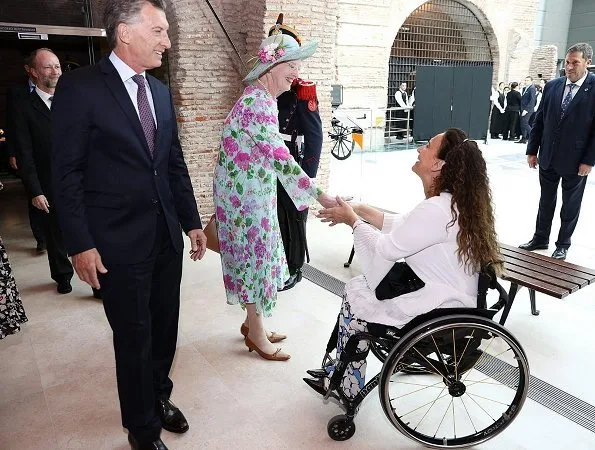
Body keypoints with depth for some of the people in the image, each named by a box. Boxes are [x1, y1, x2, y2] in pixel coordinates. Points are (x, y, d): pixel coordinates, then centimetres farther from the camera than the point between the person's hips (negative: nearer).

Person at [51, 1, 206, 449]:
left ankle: (159, 397, 42)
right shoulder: (80, 87, -9)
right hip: (120, 243, -5)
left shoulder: (160, 91, 10)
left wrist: (191, 221, 11)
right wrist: (80, 244, -14)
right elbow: (67, 172, -10)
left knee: (165, 328, 17)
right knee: (134, 338, 9)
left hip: (167, 235, 6)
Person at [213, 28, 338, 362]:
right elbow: (280, 157, -30)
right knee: (255, 256, 1)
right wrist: (319, 195, -31)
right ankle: (256, 333, 19)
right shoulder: (257, 103, -22)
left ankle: (252, 322, 31)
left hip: (253, 191, 10)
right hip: (246, 193, -10)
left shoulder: (263, 99, 10)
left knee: (258, 255, 16)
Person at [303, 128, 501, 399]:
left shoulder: (438, 210, -28)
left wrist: (352, 220, -5)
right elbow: (404, 225, 12)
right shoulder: (455, 201, 4)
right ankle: (341, 370, 22)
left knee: (353, 296, 0)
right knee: (361, 284, 11)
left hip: (440, 313, -9)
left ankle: (347, 387, 20)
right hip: (445, 293, 10)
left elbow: (387, 248, -20)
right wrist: (360, 210, 6)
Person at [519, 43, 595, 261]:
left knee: (570, 205, 11)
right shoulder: (552, 86, 2)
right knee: (546, 201, 15)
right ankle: (540, 239, 29)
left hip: (575, 160, -4)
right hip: (548, 158, 4)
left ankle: (563, 245, 25)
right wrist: (532, 150, 4)